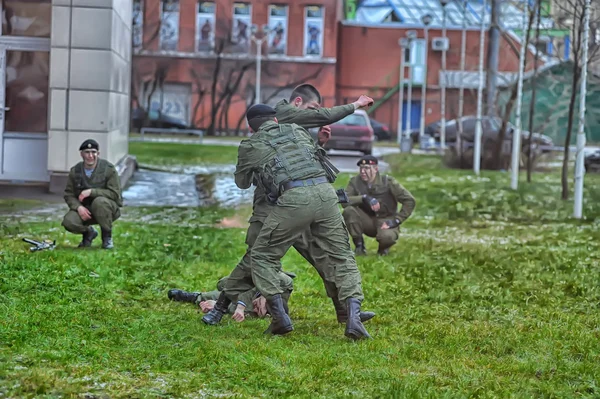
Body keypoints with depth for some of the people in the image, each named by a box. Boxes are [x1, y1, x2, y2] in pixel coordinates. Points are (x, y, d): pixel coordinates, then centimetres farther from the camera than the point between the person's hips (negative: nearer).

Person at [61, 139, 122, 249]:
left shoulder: (109, 169, -10)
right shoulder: (75, 171, 1)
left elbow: (115, 193, -16)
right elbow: (68, 194, 1)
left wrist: (91, 192, -27)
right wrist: (78, 207, -21)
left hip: (108, 209, -3)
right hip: (84, 209, 3)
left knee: (99, 201, -38)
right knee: (68, 221, -27)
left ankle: (107, 236, -13)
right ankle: (88, 232, 10)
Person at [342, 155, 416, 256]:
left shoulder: (387, 182, -12)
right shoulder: (355, 181, -6)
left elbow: (409, 201, -12)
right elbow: (344, 201, -20)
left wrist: (396, 220, -17)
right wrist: (364, 198, -32)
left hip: (385, 221, -3)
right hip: (367, 221, 3)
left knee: (386, 237, -37)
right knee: (348, 211, -26)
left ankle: (383, 248, 4)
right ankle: (359, 246, -8)